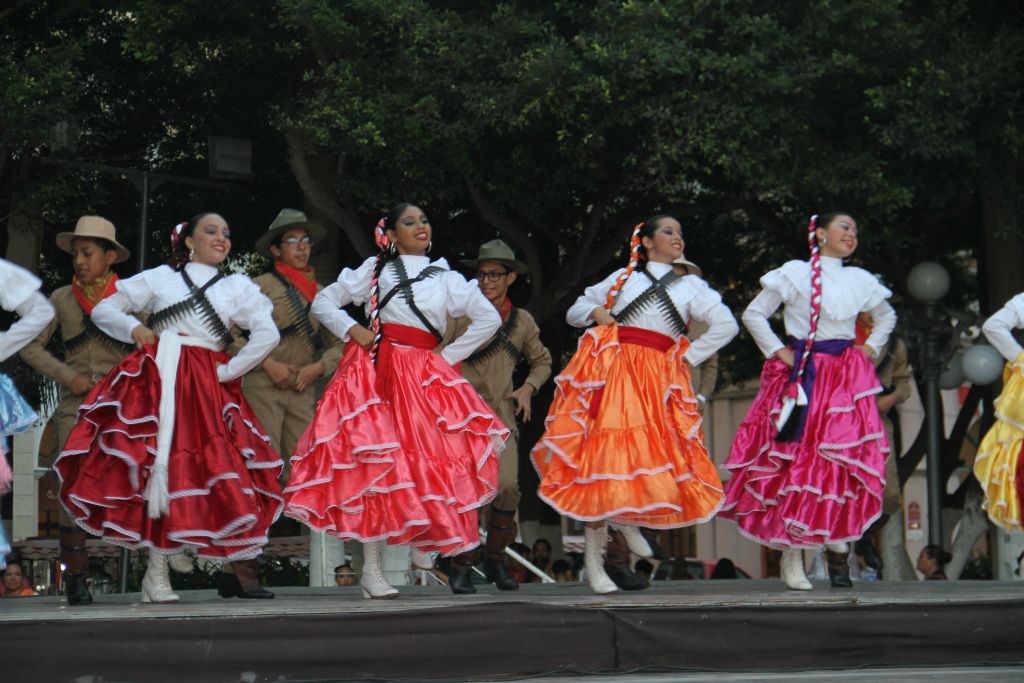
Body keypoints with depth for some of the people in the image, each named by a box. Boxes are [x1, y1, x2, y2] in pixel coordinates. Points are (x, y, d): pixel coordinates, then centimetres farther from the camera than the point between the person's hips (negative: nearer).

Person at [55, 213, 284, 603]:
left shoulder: (237, 287, 16)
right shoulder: (160, 278, 15)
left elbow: (267, 334, 3)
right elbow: (103, 309, 17)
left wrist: (227, 372, -3)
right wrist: (133, 328, -2)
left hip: (208, 389, 1)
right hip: (158, 381, 0)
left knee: (223, 474, -8)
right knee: (160, 468, -9)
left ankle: (240, 573, -6)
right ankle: (156, 574, -7)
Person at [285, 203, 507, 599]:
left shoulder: (446, 278, 16)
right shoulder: (375, 270, 14)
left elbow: (489, 319, 12)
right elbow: (322, 303, 15)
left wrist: (449, 356, 6)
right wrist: (352, 331, -2)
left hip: (424, 375, 2)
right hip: (376, 370, -2)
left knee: (432, 463, -11)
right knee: (377, 464, -9)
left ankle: (423, 551, 3)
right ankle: (371, 570, -8)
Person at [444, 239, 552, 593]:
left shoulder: (523, 321, 10)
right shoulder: (462, 314, -1)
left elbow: (542, 362, 24)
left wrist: (528, 388, 6)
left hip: (502, 414, 3)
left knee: (507, 487, -13)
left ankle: (495, 560, 7)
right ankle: (461, 567, 4)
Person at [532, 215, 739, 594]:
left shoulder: (691, 285, 17)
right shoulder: (623, 276, 18)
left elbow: (726, 325, 7)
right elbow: (575, 311, 24)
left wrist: (689, 357, 1)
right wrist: (595, 312, 2)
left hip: (658, 377, 1)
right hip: (610, 370, -1)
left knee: (656, 457, -11)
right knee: (602, 457, -9)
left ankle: (629, 520, 21)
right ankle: (593, 564, -5)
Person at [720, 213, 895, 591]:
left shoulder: (859, 280, 15)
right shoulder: (795, 273, 2)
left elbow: (887, 316, 32)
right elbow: (753, 314, 3)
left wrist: (871, 348, 16)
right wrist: (778, 352, -4)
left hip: (847, 380, 4)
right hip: (802, 376, -4)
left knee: (846, 461, -4)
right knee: (796, 459, -8)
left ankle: (839, 552, 1)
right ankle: (791, 558, -6)